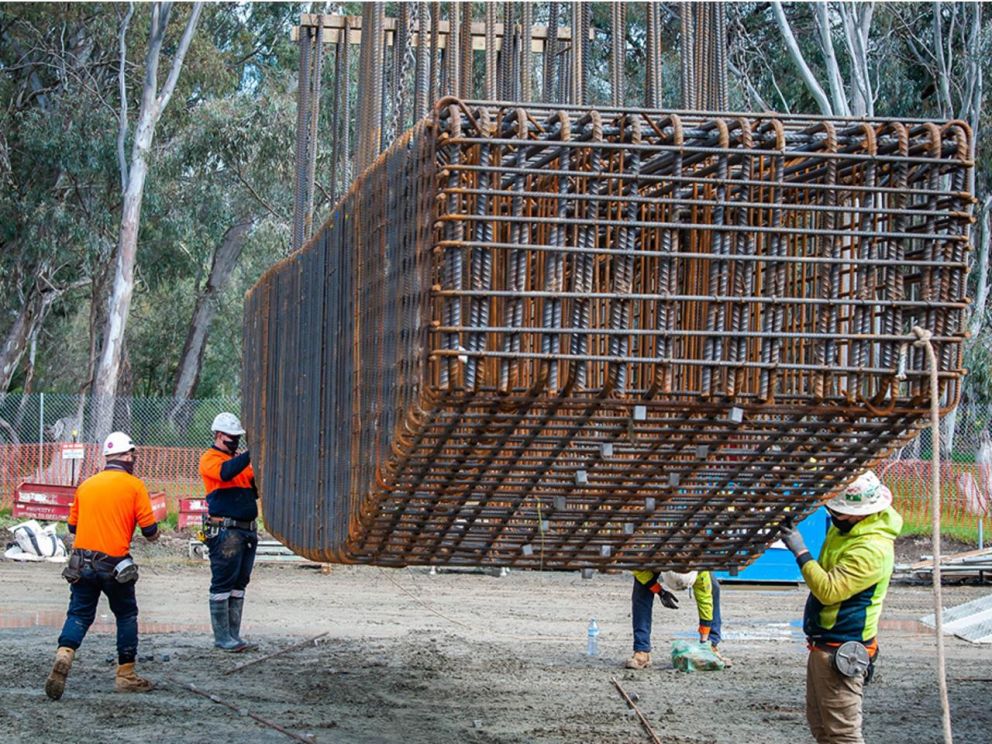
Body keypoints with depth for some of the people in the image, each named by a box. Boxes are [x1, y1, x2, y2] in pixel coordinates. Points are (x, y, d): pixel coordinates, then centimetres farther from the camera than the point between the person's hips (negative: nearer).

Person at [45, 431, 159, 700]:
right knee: (126, 615, 13)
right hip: (115, 563, -3)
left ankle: (64, 655, -19)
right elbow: (150, 530, -6)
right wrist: (153, 535, 17)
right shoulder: (134, 486, -3)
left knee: (79, 614, 8)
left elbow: (73, 526, 16)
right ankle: (126, 675, 16)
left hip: (82, 563, 3)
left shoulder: (86, 485, 10)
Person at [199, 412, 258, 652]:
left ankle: (233, 634, 15)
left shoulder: (240, 459, 19)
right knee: (223, 584, -6)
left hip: (247, 530, 8)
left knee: (239, 584, 10)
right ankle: (222, 637, -4)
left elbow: (254, 491, 13)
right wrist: (252, 454, -32)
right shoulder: (210, 459, -4)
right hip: (225, 531, -8)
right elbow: (226, 472, -26)